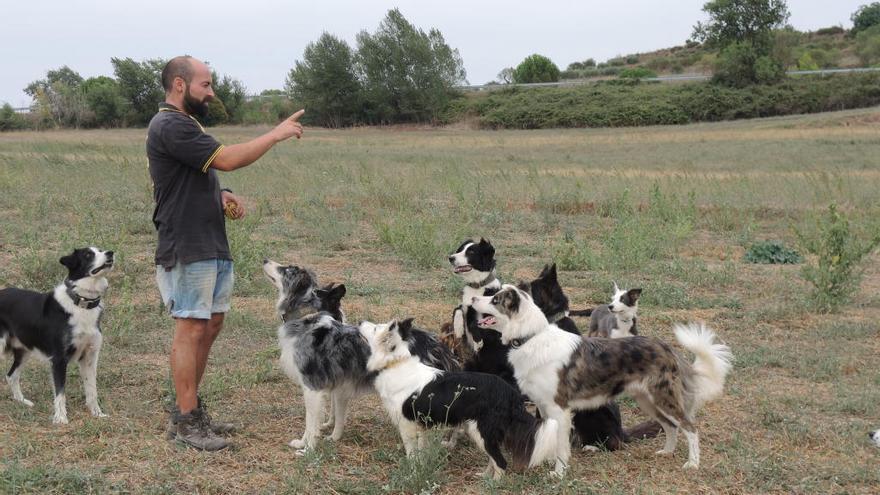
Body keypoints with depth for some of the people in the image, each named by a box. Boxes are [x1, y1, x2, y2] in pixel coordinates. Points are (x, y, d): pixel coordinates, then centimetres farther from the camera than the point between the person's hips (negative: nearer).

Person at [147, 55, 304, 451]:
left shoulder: (184, 123, 18)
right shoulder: (170, 127, -16)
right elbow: (227, 159, -22)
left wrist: (221, 196, 7)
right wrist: (276, 135, -13)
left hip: (212, 246, 10)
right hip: (187, 250, -10)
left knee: (211, 324, 12)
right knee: (191, 329, -6)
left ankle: (189, 411, 20)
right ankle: (186, 422, 1)